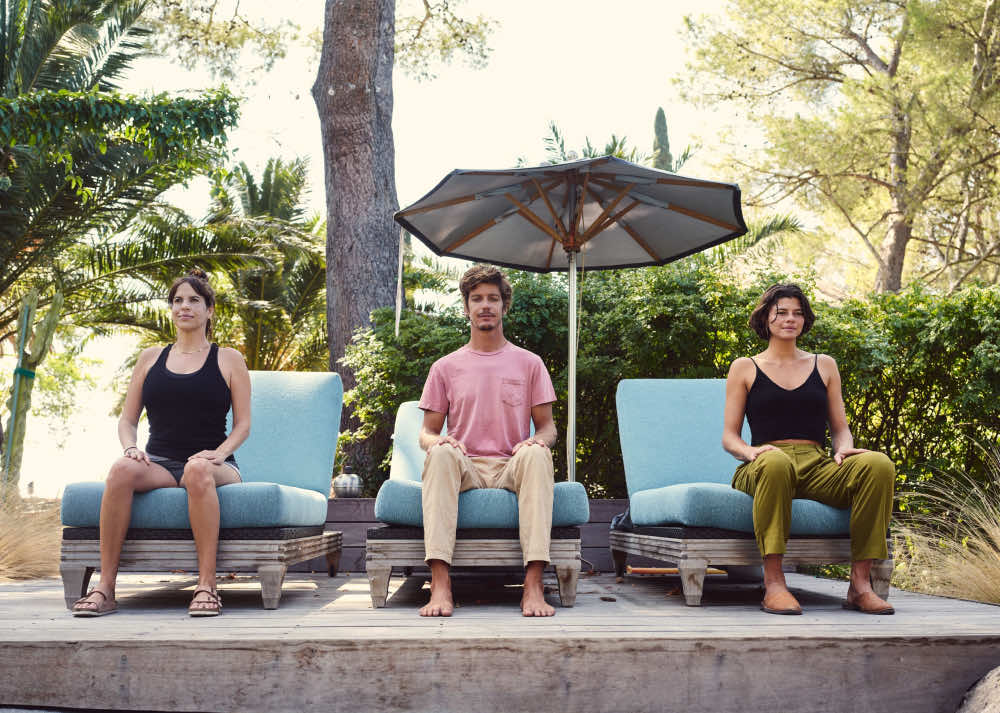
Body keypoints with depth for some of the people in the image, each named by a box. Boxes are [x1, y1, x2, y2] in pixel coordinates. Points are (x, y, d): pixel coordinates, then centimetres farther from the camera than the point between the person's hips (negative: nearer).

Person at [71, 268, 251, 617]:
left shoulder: (229, 360, 13)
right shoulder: (150, 358, 20)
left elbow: (242, 424, 8)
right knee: (122, 469, -33)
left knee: (199, 470, -40)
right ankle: (105, 587, -31)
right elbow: (127, 419, 18)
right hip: (159, 464, 2)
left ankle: (207, 585, -38)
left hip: (213, 466, -2)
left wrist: (218, 453, -12)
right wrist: (130, 447, -5)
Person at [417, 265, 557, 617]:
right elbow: (426, 432, 12)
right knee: (441, 454, -34)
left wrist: (537, 440, -13)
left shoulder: (529, 363, 14)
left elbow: (547, 425, 13)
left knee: (537, 455, -34)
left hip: (512, 468, 0)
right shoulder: (446, 367, 14)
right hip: (465, 468, 0)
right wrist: (437, 441, -14)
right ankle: (440, 585, -43)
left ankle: (533, 586, -42)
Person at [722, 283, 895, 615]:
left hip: (817, 467, 3)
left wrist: (844, 450, -3)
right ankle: (773, 584, -39)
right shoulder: (745, 368, 17)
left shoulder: (824, 365, 24)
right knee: (775, 461, -41)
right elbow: (729, 436, 11)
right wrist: (750, 451, -12)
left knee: (878, 464, -29)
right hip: (763, 470, -3)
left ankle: (860, 583, -26)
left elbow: (840, 428, 21)